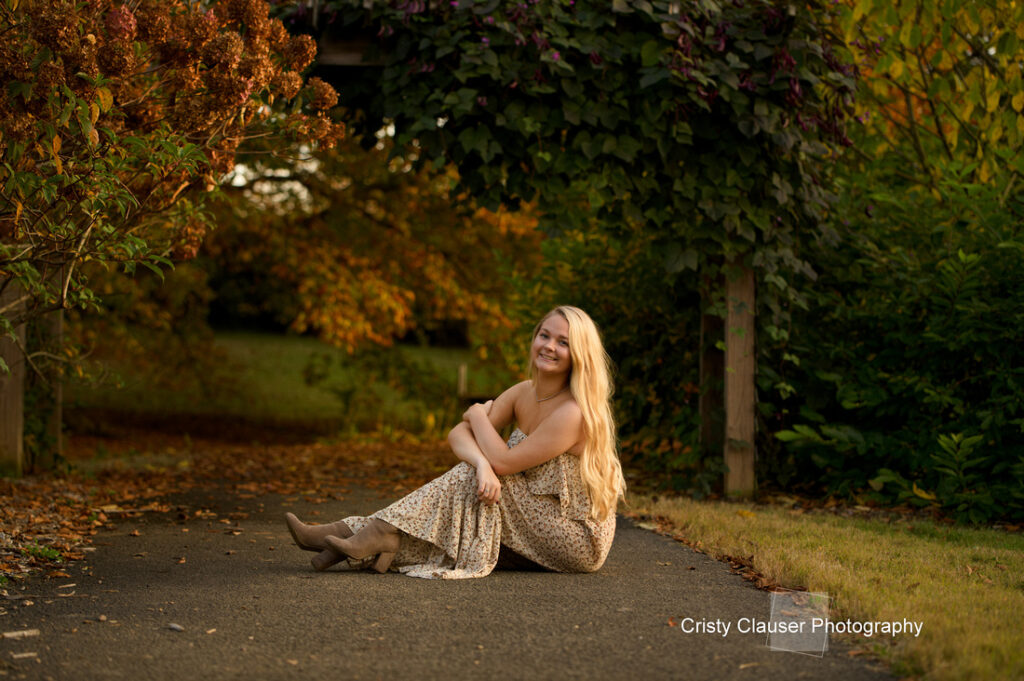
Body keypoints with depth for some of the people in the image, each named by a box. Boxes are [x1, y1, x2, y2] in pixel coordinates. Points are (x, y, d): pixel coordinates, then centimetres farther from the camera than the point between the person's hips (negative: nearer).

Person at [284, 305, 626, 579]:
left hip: (579, 541, -7)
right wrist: (482, 463, -29)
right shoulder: (524, 393, 2)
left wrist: (479, 415, -6)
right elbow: (457, 435, -6)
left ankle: (384, 536, -17)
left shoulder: (573, 412, -24)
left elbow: (504, 461, -24)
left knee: (478, 476, -20)